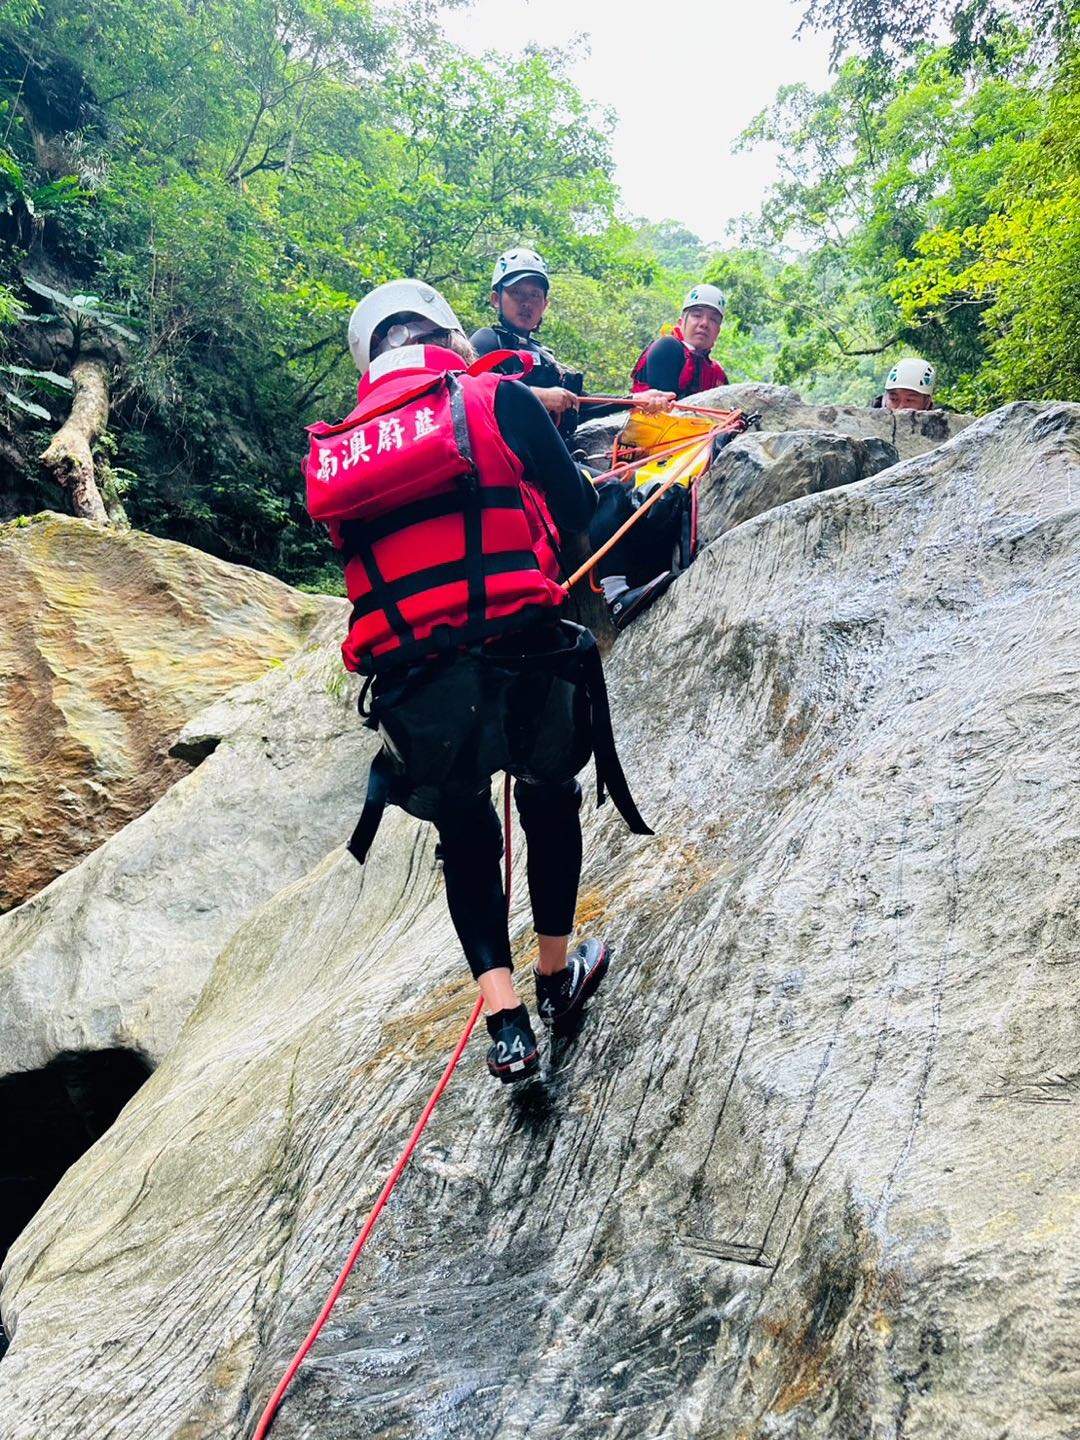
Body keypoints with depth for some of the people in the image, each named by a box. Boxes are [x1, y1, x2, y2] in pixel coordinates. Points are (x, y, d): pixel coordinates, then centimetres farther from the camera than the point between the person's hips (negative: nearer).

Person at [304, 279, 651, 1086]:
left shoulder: (332, 450, 11)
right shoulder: (498, 398, 1)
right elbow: (578, 510, 9)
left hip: (411, 695, 2)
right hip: (522, 664, -2)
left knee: (464, 834, 25)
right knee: (549, 796, 28)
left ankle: (503, 1015, 15)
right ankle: (558, 975, 38)